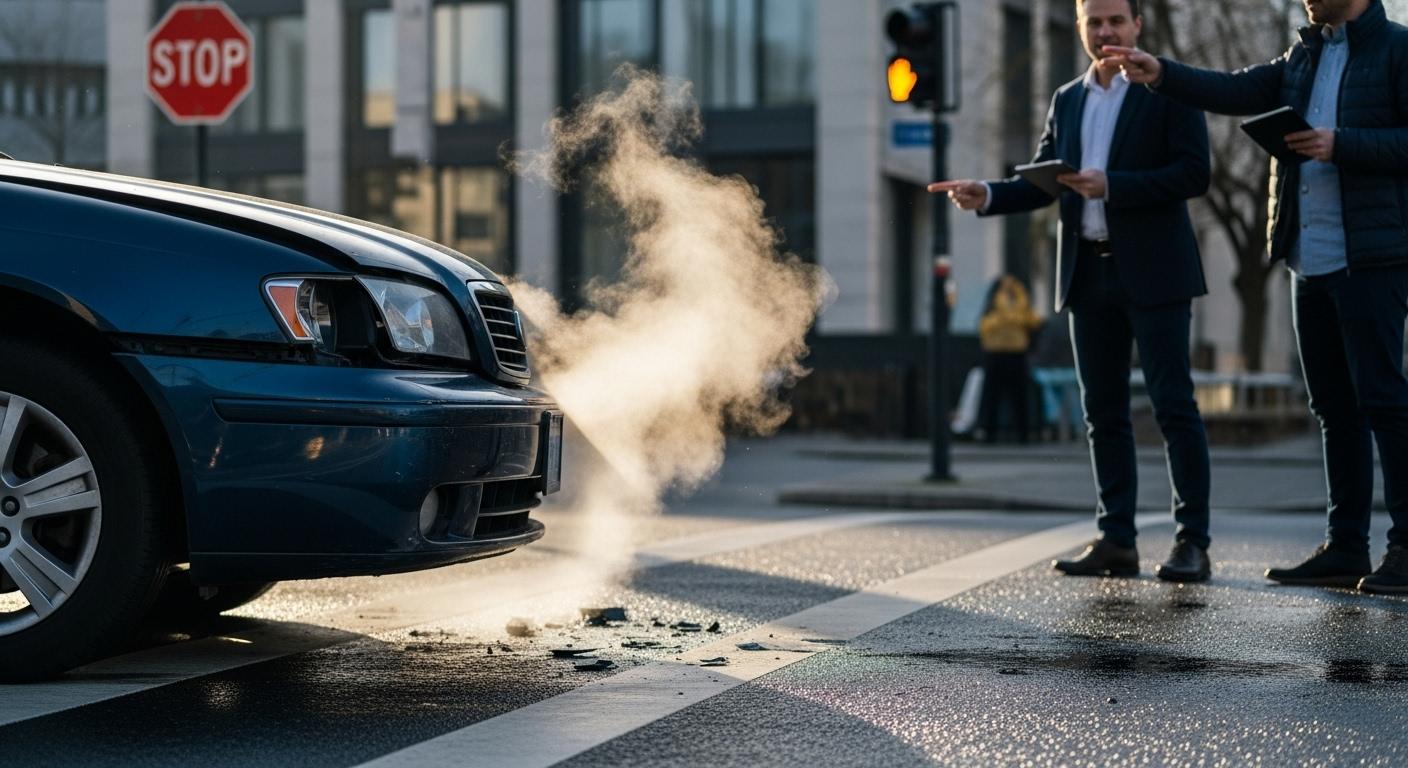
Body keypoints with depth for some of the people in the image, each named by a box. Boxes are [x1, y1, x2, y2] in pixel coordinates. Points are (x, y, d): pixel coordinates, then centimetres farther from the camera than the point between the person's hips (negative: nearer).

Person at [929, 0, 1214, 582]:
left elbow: (1194, 173, -11)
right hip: (1090, 274, 6)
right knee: (1103, 413, 7)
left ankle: (1193, 543, -4)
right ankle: (1117, 541, 12)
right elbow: (1042, 182, 14)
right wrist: (987, 196, -4)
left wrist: (1111, 185, -19)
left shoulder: (1168, 89, -2)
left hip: (1152, 272, -6)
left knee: (1174, 407, -6)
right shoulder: (1067, 101, 15)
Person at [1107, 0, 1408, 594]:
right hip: (1310, 259, 7)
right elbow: (1238, 91, 6)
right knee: (1333, 406, 9)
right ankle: (1345, 548, 14)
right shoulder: (1303, 58, 18)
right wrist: (1160, 75, -6)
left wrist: (1341, 145, -19)